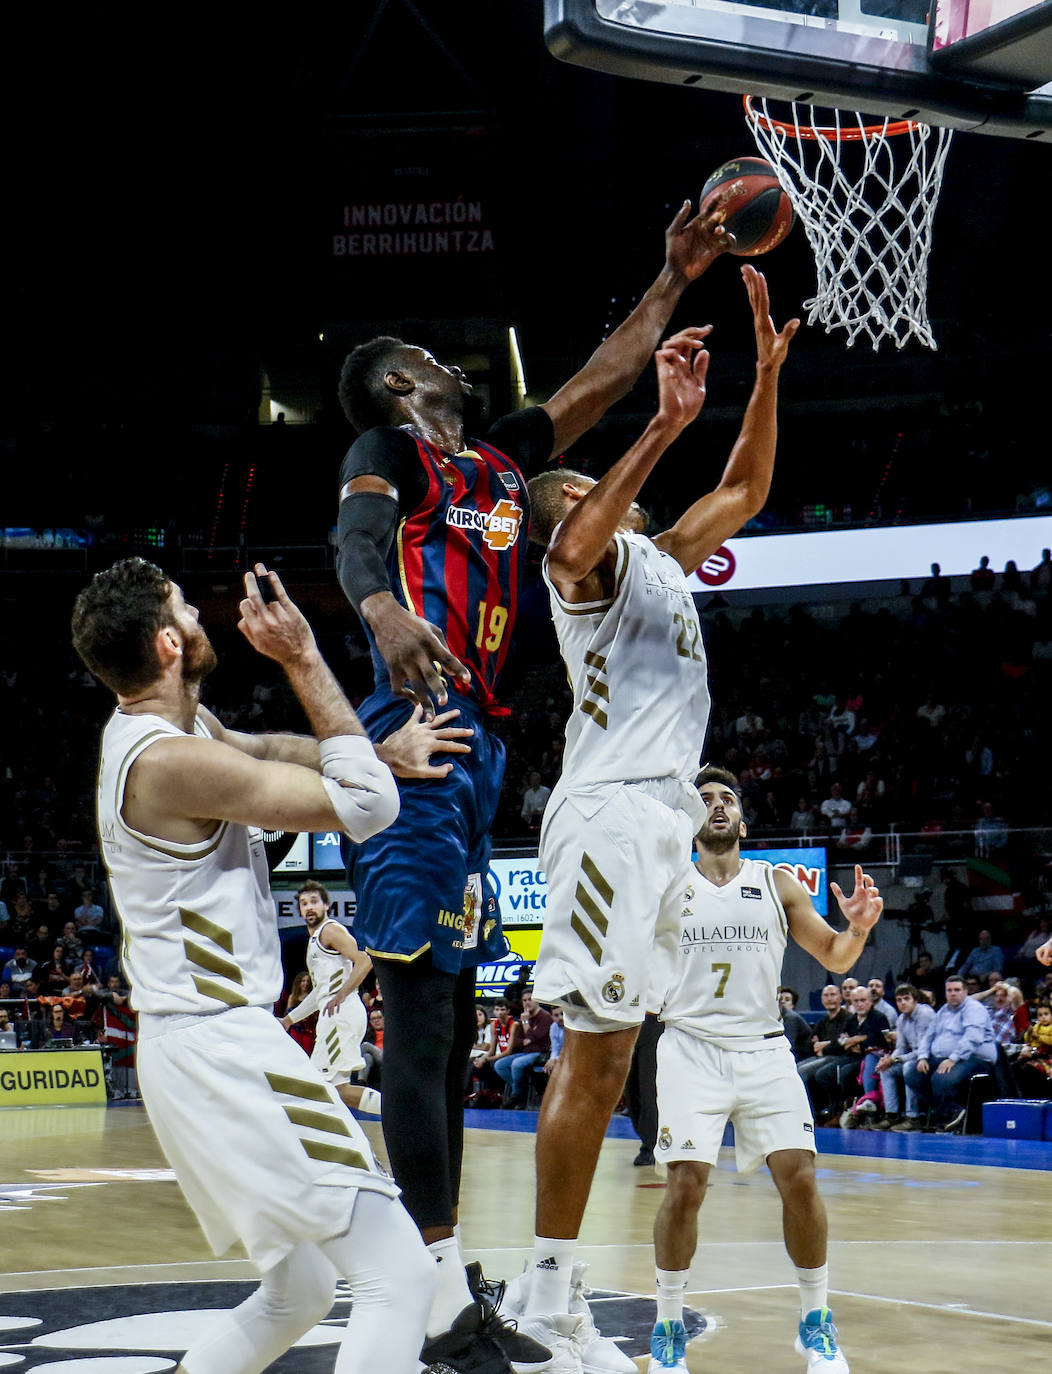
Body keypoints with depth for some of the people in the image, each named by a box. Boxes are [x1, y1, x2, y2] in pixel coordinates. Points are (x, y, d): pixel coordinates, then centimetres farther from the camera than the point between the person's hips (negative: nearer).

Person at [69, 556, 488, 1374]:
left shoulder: (164, 726, 11)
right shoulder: (168, 760, -19)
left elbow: (268, 750, 29)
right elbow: (367, 808, -16)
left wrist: (383, 750, 12)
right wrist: (304, 660, -11)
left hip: (197, 1047, 11)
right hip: (221, 1049, -11)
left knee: (299, 1288, 21)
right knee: (399, 1275, -13)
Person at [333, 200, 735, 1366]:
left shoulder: (497, 460, 24)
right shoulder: (387, 450, 0)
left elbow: (600, 381, 33)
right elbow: (356, 537, -22)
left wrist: (673, 281, 34)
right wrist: (385, 606, -43)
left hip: (472, 746, 10)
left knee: (452, 1019, 10)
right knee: (421, 1018, -13)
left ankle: (436, 1272, 15)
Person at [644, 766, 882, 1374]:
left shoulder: (779, 884, 7)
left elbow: (835, 958, 11)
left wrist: (859, 927, -10)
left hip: (764, 1050, 1)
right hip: (691, 1047, -1)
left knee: (800, 1175, -9)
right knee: (686, 1183, -13)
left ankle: (816, 1322, 8)